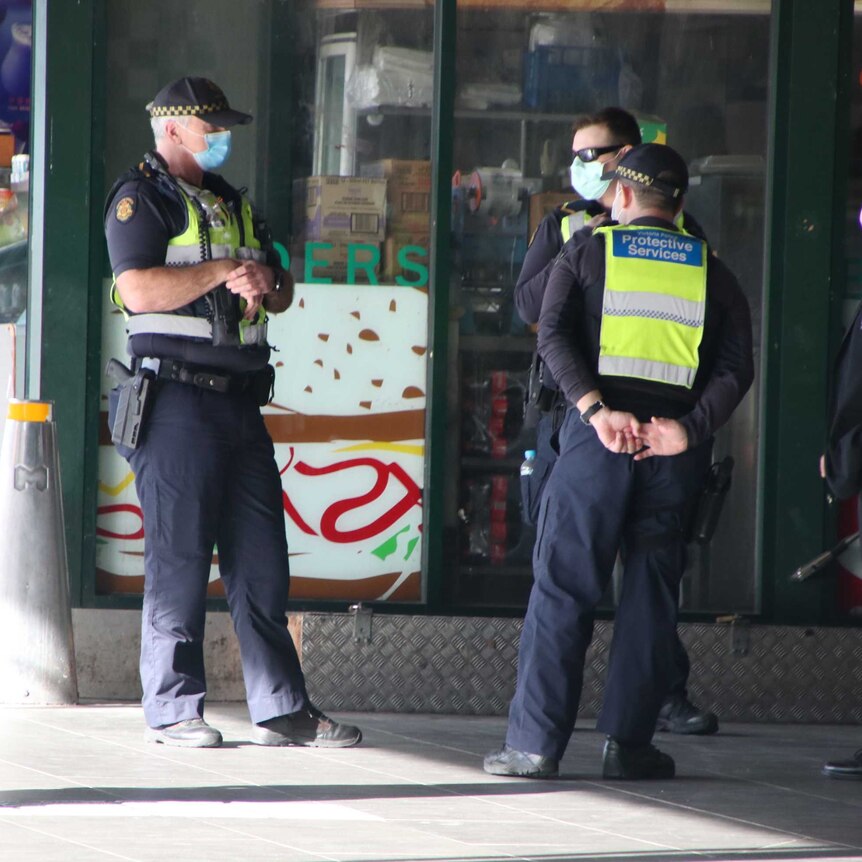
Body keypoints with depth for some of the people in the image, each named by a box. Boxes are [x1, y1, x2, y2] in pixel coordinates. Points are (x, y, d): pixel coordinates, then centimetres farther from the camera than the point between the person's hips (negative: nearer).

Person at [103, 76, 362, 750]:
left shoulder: (232, 202, 21)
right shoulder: (141, 198, -3)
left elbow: (283, 291, 22)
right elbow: (140, 290, -17)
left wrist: (265, 280, -1)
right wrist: (224, 271, -12)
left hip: (241, 398, 7)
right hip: (177, 399, -7)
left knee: (262, 556, 5)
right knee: (180, 555, -5)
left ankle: (281, 708, 8)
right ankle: (173, 709, 1)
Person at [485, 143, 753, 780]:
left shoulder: (586, 255, 10)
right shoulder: (711, 272, 15)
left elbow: (553, 333, -7)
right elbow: (737, 365, 1)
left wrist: (595, 409, -14)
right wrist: (690, 429, -9)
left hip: (598, 435, -2)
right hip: (674, 446, 2)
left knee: (564, 585, 1)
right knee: (652, 593, 8)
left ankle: (536, 743, -2)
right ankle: (629, 743, 5)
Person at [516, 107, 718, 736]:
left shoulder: (679, 230, 9)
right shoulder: (563, 225, 13)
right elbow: (529, 305, 0)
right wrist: (581, 245, -8)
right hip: (571, 407, 1)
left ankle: (666, 693, 2)